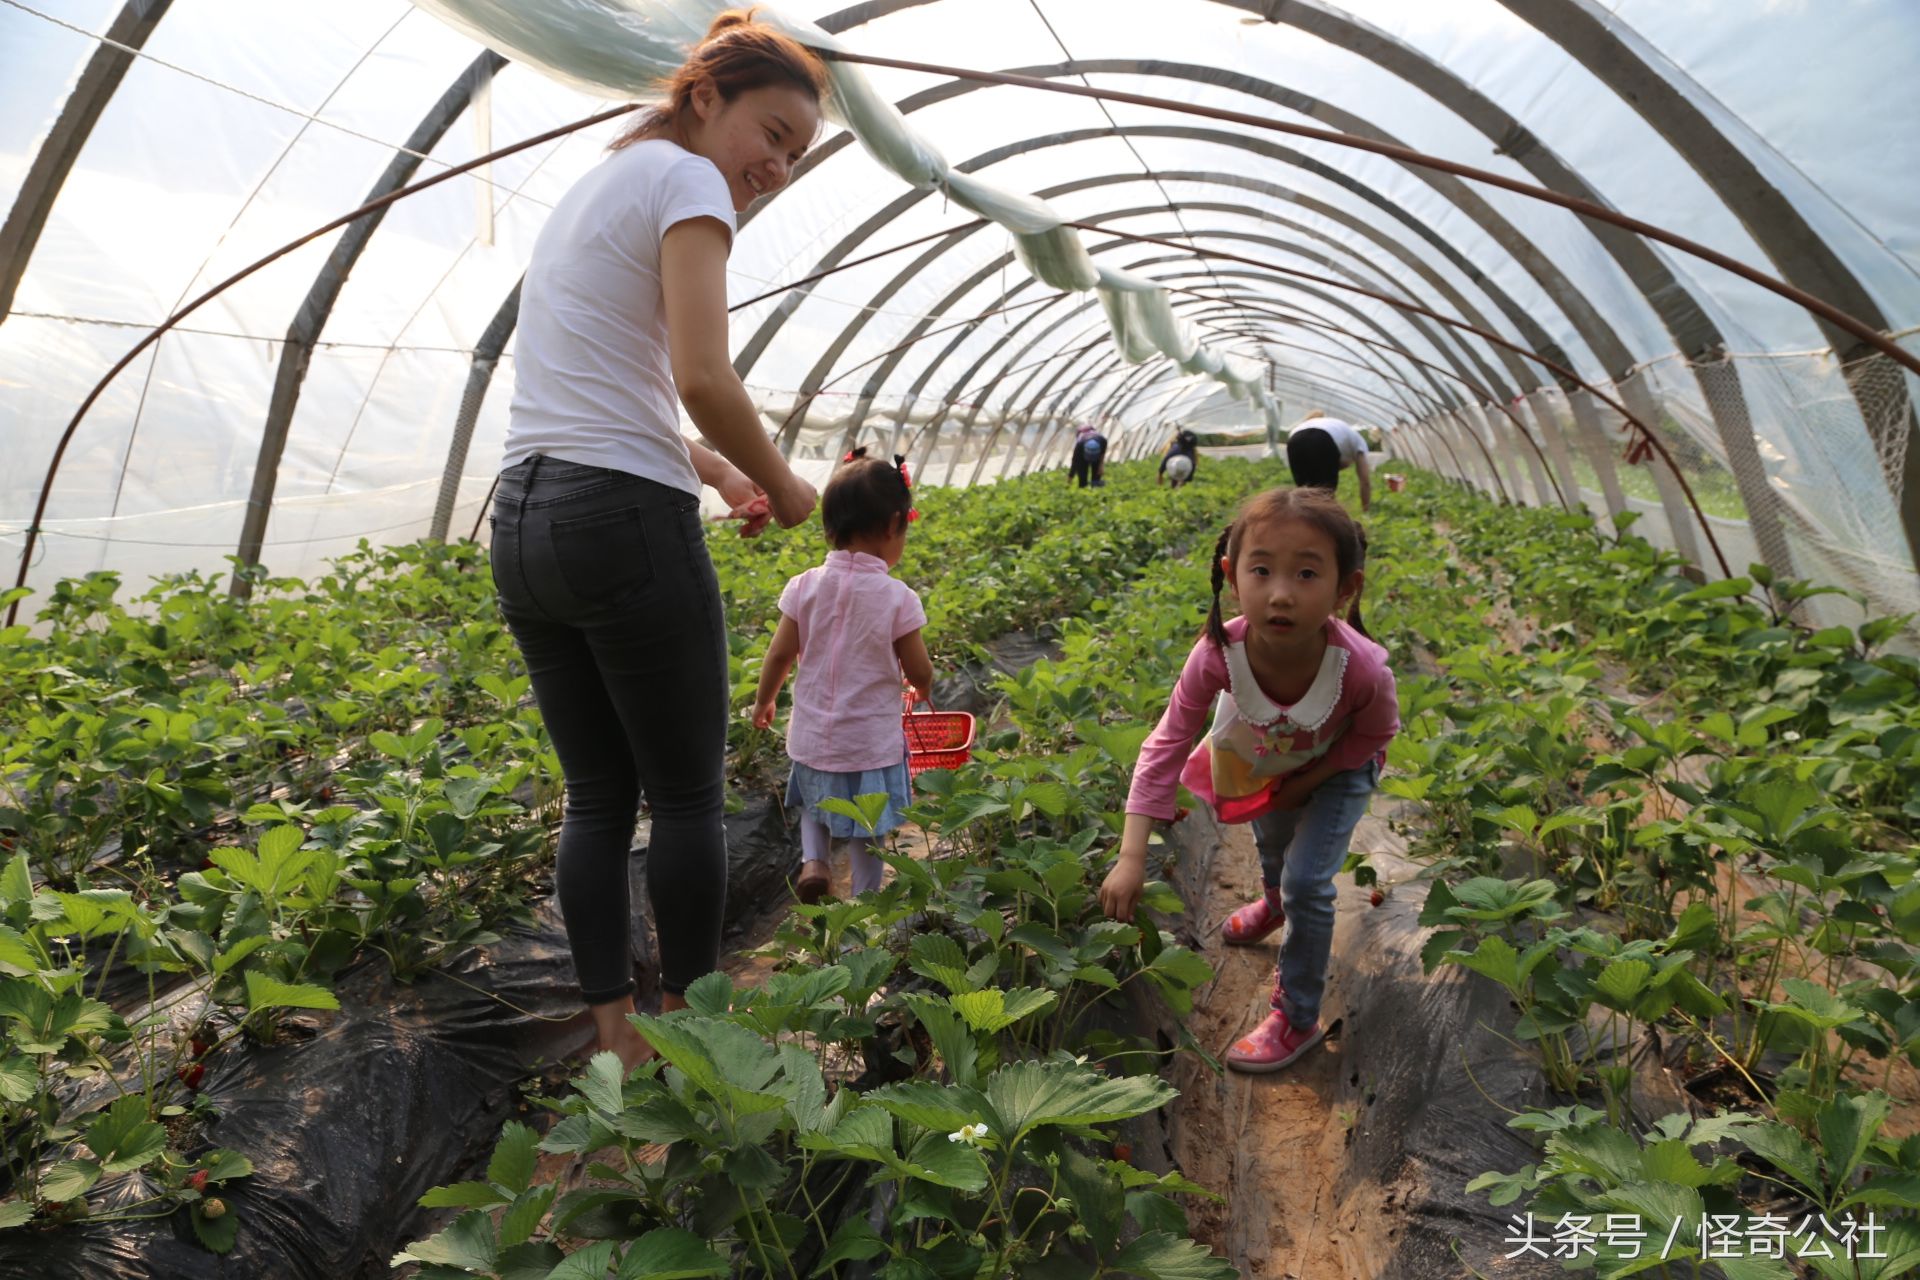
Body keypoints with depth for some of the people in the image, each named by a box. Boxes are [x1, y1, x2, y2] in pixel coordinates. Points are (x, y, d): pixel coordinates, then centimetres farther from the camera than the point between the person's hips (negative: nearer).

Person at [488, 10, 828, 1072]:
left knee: (599, 797, 12)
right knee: (686, 795, 4)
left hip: (520, 524, 9)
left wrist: (719, 475, 16)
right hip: (624, 524, -9)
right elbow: (703, 379, -18)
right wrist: (781, 484, -2)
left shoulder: (585, 193, 24)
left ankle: (615, 1042, 19)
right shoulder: (685, 179, -4)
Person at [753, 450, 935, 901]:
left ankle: (812, 861, 11)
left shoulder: (805, 587, -9)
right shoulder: (897, 597, -16)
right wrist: (923, 687, 16)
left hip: (812, 738, 3)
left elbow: (779, 656, -2)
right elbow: (919, 672, -8)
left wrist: (764, 701, 16)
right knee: (867, 837, 13)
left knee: (814, 799, 29)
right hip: (872, 742, -2)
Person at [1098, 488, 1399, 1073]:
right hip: (1259, 762, 3)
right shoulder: (1219, 654, -42)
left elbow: (1375, 734, -19)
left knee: (1307, 882, -12)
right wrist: (1132, 856, -39)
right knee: (1270, 843, 28)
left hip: (1334, 767, -3)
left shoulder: (1363, 668, -44)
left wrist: (1308, 780, -21)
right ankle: (1275, 901, 66)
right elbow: (1167, 744, -35)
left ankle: (1297, 1018, 13)